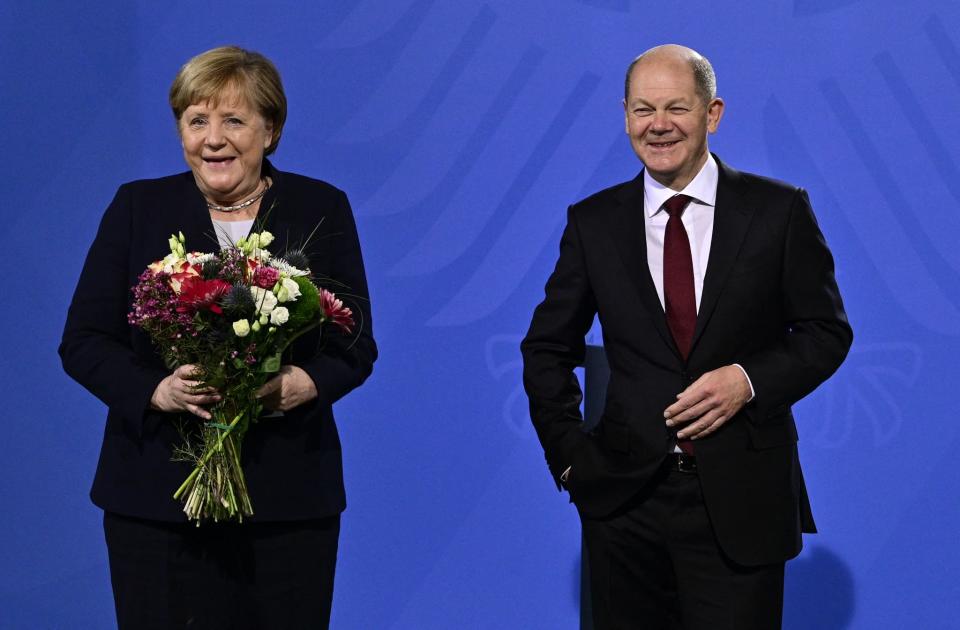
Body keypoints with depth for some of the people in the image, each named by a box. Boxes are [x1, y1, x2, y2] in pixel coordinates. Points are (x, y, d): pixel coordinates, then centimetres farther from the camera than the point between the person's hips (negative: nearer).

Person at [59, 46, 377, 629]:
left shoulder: (323, 209, 6)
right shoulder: (138, 206, 6)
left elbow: (356, 344, 5)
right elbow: (83, 341, 3)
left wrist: (299, 385, -17)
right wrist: (158, 390, -16)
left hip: (288, 498, 0)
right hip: (156, 498, 0)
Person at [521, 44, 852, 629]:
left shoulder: (780, 209, 0)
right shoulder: (594, 222, 4)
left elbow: (827, 331, 4)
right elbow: (546, 348, 11)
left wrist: (749, 380, -12)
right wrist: (569, 454, 3)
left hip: (743, 501, -1)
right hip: (625, 499, 2)